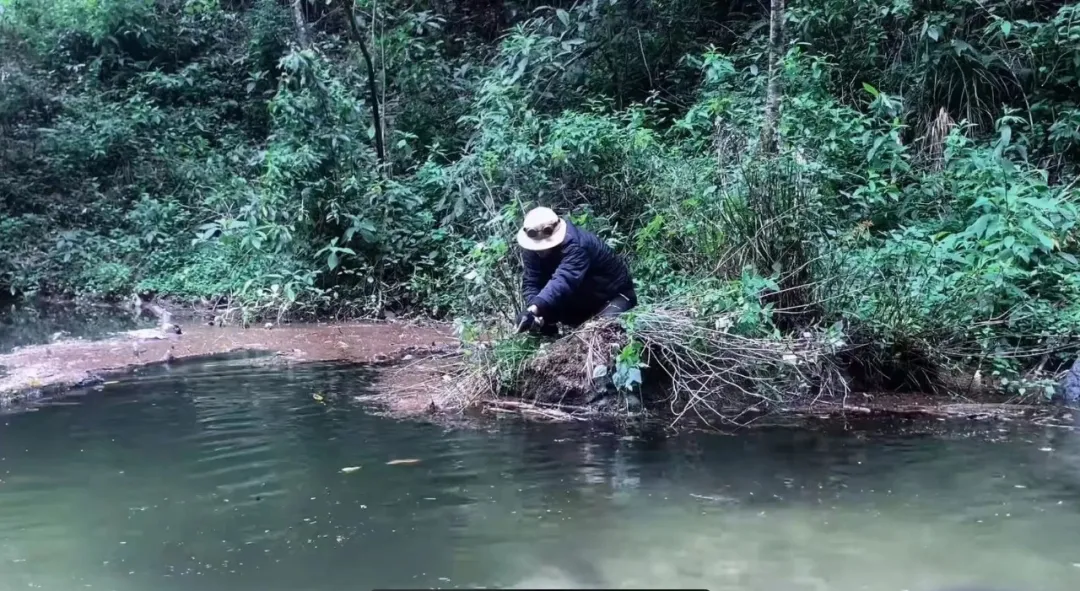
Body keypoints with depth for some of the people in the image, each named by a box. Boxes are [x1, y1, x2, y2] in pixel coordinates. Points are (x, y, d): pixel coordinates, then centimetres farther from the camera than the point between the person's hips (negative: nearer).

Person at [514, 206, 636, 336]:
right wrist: (533, 310, -41)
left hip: (614, 294, -6)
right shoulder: (532, 249, -15)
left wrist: (534, 309, -65)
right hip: (583, 300, 6)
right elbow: (531, 282, -19)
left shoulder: (574, 245, -38)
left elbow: (563, 281, -52)